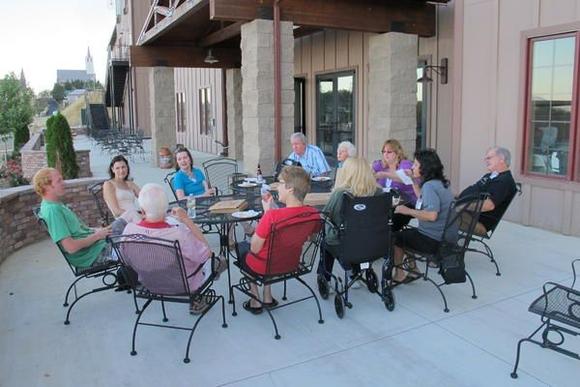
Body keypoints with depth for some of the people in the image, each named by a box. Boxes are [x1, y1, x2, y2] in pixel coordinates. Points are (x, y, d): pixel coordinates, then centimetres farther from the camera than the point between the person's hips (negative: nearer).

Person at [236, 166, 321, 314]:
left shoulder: (272, 215, -34)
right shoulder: (314, 214, -17)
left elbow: (255, 248, -21)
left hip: (263, 266, -5)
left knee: (242, 245, 28)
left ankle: (255, 301, 28)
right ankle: (267, 298, 33)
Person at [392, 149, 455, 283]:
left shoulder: (429, 186, -21)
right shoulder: (440, 183, 9)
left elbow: (432, 215, -33)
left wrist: (408, 211, -23)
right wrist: (414, 181, 20)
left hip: (433, 240, -9)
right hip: (444, 237, 9)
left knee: (395, 237, 8)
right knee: (404, 233, 24)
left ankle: (399, 274, 20)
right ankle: (413, 269, 23)